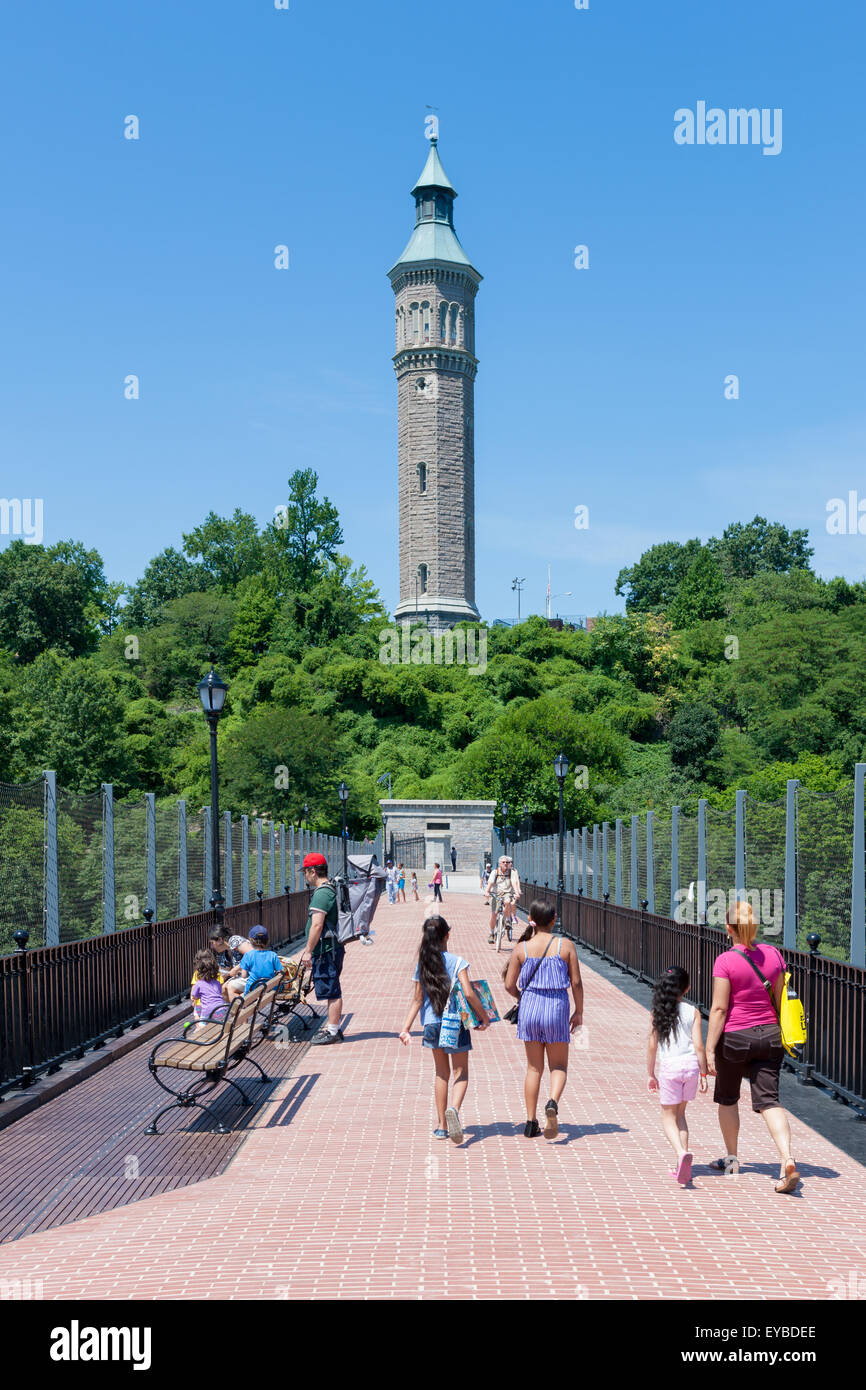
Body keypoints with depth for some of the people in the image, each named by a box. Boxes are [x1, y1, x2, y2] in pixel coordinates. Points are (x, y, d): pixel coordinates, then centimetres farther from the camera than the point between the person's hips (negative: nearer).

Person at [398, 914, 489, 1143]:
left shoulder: (422, 965, 1)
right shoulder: (457, 962, -10)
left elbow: (417, 999, 1)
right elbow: (469, 994, -16)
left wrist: (405, 1027, 5)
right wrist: (484, 1017, -5)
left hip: (432, 1025, 4)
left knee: (442, 1073, 18)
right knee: (460, 1074, 4)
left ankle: (442, 1125, 20)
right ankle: (454, 1109, -25)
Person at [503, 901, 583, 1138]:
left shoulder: (522, 948, -1)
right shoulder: (565, 945, -4)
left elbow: (509, 985, -1)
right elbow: (576, 982, -3)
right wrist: (579, 1012, 9)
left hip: (530, 1006, 2)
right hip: (557, 1007, -1)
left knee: (534, 1068, 12)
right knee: (559, 1066, 11)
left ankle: (531, 1124, 12)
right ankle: (553, 1103, -18)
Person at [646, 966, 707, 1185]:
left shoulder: (658, 1013, 0)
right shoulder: (693, 1012, 0)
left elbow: (652, 1046, 2)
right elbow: (698, 1046, -4)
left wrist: (651, 1074, 11)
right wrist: (703, 1073, 4)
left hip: (669, 1067, -2)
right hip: (690, 1064, 2)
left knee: (668, 1117, 8)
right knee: (680, 1113, 19)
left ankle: (681, 1153, -20)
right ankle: (682, 1166, 15)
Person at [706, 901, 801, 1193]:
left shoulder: (725, 961, -14)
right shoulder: (772, 955, 1)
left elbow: (719, 1009, -15)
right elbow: (780, 1000, 8)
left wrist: (709, 1050, -12)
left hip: (734, 1037, -4)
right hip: (769, 1036, 4)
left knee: (727, 1098, 18)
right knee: (768, 1101, 2)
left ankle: (731, 1159, 31)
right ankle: (787, 1160, -18)